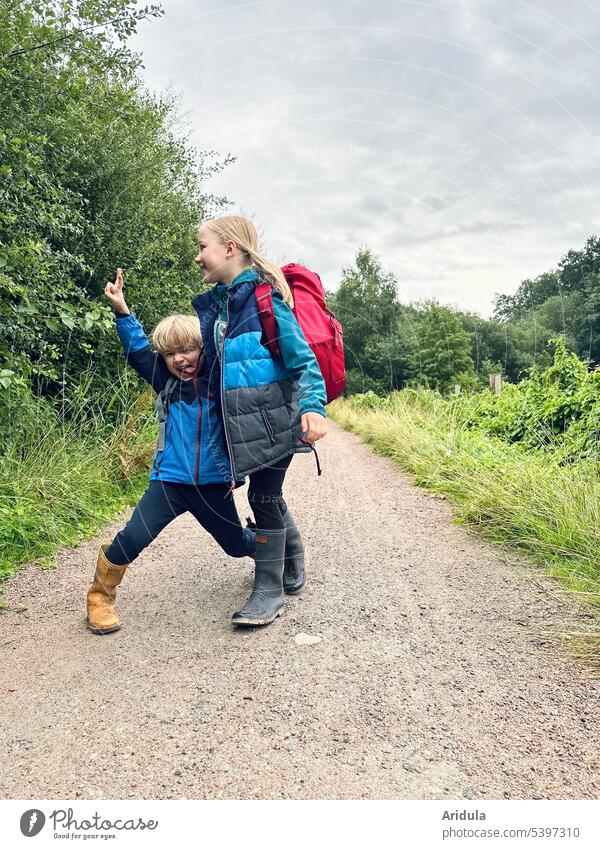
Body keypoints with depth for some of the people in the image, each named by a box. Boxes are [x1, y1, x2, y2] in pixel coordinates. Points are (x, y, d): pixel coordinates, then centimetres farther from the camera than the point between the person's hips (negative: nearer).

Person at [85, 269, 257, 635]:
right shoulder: (166, 382, 1)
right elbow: (138, 349, -2)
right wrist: (122, 310, -11)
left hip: (213, 483, -1)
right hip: (170, 480, 1)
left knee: (236, 543, 18)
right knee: (132, 538, -16)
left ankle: (265, 545, 55)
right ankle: (101, 596, 9)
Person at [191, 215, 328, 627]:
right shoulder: (215, 303, 10)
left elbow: (302, 357, -16)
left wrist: (313, 407, -27)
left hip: (273, 417, -7)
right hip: (241, 420, 8)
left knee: (264, 496, -1)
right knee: (270, 495, 17)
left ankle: (269, 590, 15)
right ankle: (293, 572, 39)